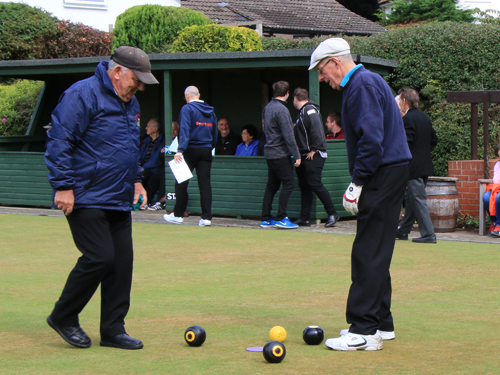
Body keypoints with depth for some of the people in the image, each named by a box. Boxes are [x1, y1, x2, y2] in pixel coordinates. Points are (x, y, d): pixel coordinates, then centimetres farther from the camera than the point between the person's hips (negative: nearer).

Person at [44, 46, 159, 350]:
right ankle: (63, 317, 6)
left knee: (122, 261, 4)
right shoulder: (83, 95, -12)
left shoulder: (130, 103, 16)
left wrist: (136, 180, 21)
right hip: (86, 199, -9)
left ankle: (113, 329, 12)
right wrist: (63, 186, -18)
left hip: (119, 200, 9)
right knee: (99, 258, -12)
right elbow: (59, 142, -15)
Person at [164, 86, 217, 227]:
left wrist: (180, 150, -24)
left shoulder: (187, 108, -6)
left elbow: (184, 130, -18)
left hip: (191, 150, -5)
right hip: (206, 151, 5)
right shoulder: (210, 111, 14)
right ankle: (206, 217, -4)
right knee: (205, 183, 2)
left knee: (181, 183, 5)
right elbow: (215, 134, 15)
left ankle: (178, 215, 11)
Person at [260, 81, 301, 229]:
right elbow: (288, 135, -17)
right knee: (288, 183, -5)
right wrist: (296, 156, -15)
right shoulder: (281, 110, -15)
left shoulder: (268, 107, 11)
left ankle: (266, 219, 13)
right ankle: (281, 218, -7)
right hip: (280, 153, -9)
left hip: (269, 152, 9)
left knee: (272, 185, 12)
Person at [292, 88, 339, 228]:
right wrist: (298, 154, 15)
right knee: (304, 186, 10)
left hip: (313, 156, -10)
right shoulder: (302, 112, 18)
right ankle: (304, 218, 12)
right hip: (304, 156, 10)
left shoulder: (310, 111, -13)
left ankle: (332, 213, -2)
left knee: (315, 185, -10)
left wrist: (313, 150, -21)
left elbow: (317, 131, -23)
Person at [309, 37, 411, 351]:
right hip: (391, 172, 11)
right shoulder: (363, 81, 19)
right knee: (376, 252, 14)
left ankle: (365, 331, -10)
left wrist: (357, 183, -18)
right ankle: (381, 324, 20)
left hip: (383, 175, -11)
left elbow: (371, 139, -22)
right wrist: (359, 182, 18)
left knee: (368, 253, -10)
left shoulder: (362, 85, -13)